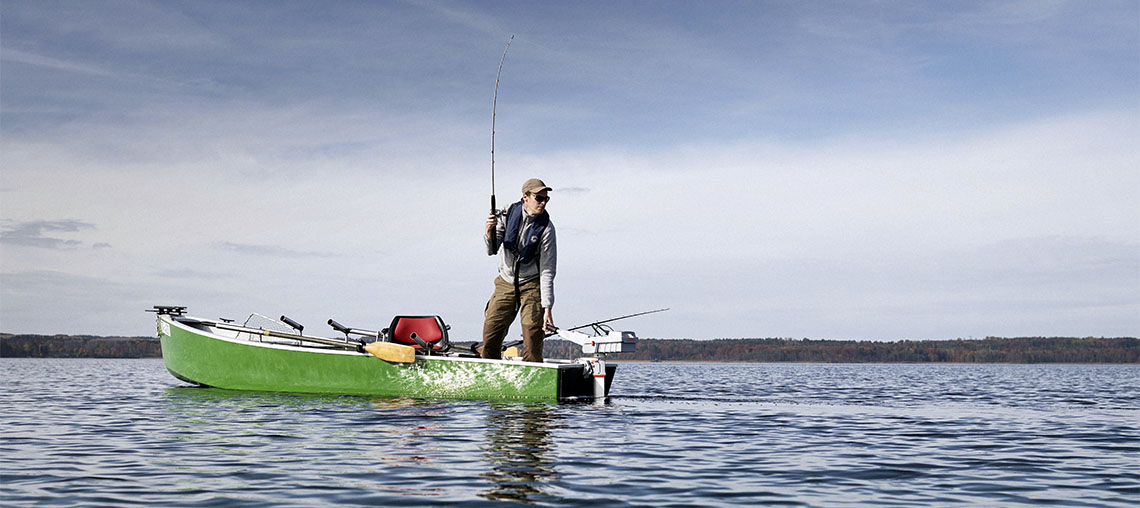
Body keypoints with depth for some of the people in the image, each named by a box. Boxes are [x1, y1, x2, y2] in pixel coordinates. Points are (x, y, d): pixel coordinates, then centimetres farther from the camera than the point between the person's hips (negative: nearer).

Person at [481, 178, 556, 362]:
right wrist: (489, 231, -26)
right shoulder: (508, 214, -5)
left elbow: (547, 271, -12)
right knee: (490, 339, 1)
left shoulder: (546, 228, -13)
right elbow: (491, 250, -4)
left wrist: (547, 308, -17)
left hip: (532, 285, -3)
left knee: (532, 345, -11)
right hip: (505, 283, 3)